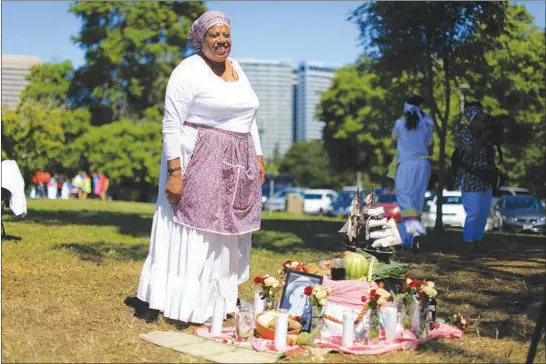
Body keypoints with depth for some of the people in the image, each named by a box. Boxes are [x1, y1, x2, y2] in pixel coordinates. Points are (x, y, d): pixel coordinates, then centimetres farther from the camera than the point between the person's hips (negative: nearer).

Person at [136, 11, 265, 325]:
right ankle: (165, 305, 0)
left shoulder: (236, 68, 15)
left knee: (226, 235, 12)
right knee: (190, 234, -6)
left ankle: (220, 301, 23)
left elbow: (248, 118, 20)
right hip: (198, 163, -7)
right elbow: (172, 125, -12)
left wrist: (258, 158, 14)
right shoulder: (189, 71, -8)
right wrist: (174, 171, -20)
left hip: (236, 168, 7)